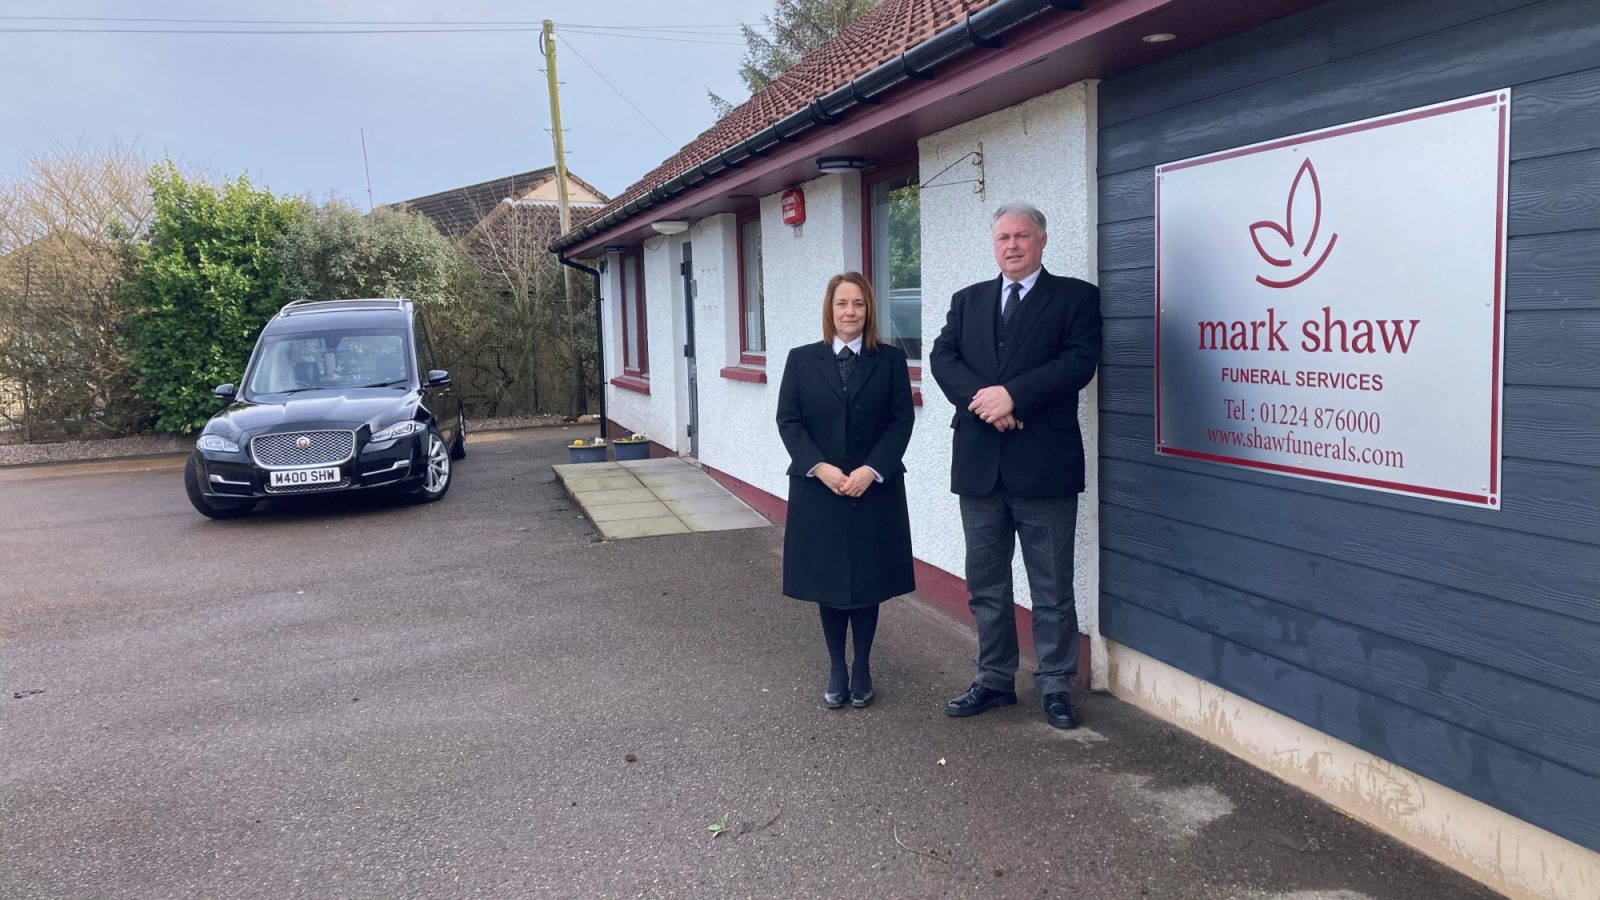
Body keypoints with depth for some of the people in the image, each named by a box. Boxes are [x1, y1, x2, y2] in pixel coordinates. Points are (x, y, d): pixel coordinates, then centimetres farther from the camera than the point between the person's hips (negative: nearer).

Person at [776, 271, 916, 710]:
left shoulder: (890, 359, 2)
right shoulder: (802, 360, 4)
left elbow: (901, 421, -2)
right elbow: (788, 421, 0)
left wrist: (871, 470, -15)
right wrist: (820, 468, -14)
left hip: (875, 491, 0)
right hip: (817, 491, 1)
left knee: (867, 582, 7)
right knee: (828, 583, 8)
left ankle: (862, 669, 22)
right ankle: (836, 670, 21)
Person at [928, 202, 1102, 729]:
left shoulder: (1075, 296, 2)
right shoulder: (968, 300, 14)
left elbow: (1079, 362, -12)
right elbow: (943, 357, 1)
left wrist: (1011, 394, -20)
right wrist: (980, 396, -16)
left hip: (1044, 463, -4)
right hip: (979, 463, 4)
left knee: (1052, 587, 5)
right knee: (985, 584, 13)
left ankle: (1054, 684, 19)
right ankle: (995, 679, 26)